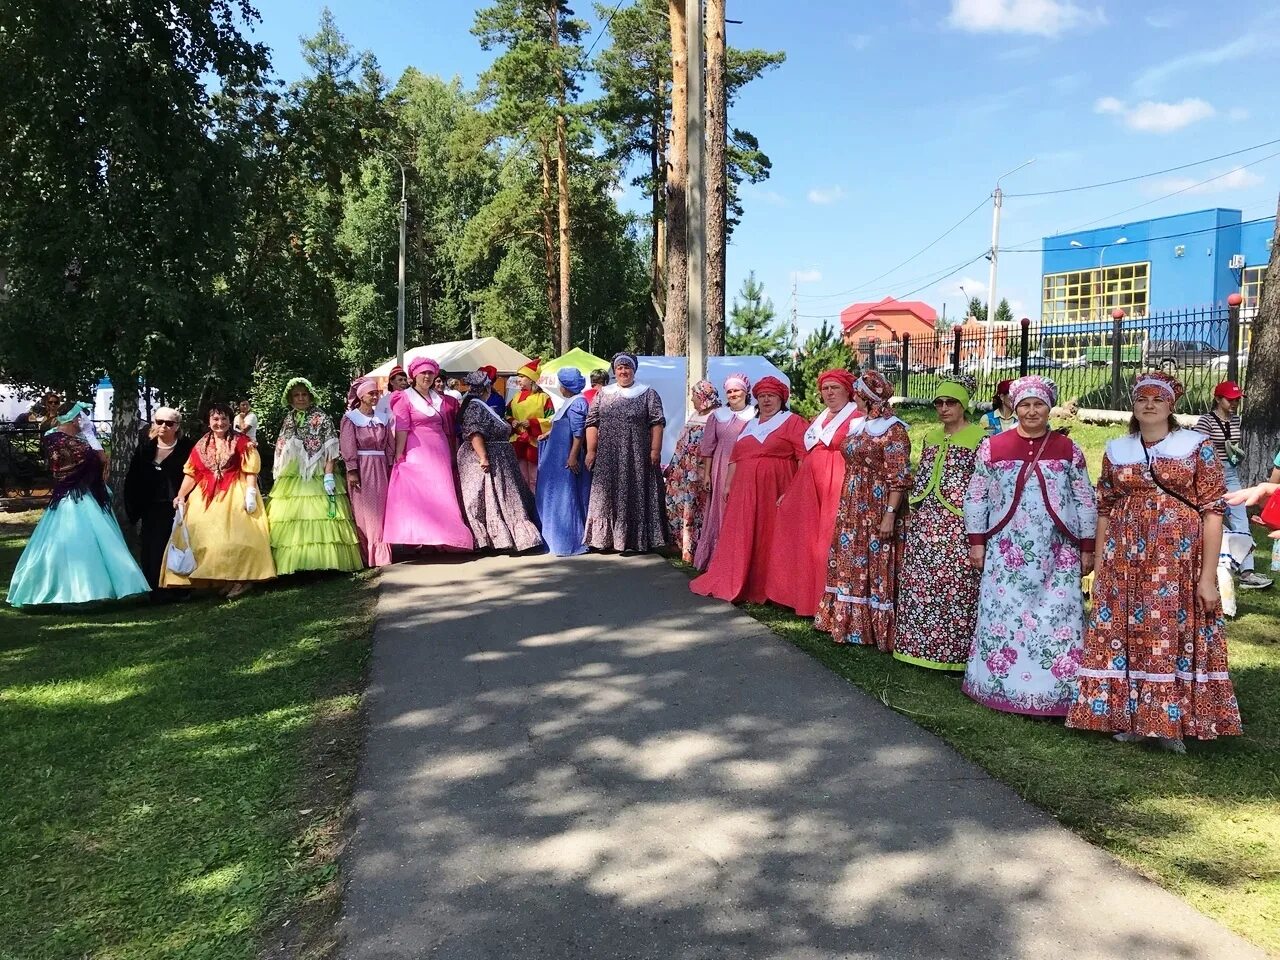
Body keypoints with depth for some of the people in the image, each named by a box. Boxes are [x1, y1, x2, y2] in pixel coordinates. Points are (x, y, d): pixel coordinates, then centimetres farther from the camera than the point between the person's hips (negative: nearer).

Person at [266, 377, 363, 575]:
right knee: (290, 522, 0)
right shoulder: (288, 421, 15)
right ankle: (293, 564, 4)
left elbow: (330, 449, -5)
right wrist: (278, 477, 13)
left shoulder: (322, 418, 1)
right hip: (291, 480, 4)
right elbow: (280, 452, 18)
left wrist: (329, 476, -14)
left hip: (316, 478, -4)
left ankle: (321, 561, -4)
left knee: (319, 518, -10)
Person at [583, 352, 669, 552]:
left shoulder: (648, 394, 3)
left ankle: (639, 540, 8)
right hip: (608, 457, 3)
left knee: (637, 494, 0)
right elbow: (592, 423, 8)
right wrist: (591, 451, 1)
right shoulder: (603, 394, 11)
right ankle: (607, 538, 11)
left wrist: (655, 450, -11)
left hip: (638, 456, -2)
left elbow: (657, 423, -3)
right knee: (608, 495, 4)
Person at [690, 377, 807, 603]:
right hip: (745, 491, 6)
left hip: (776, 490, -6)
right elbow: (736, 457, 21)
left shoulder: (793, 422, 0)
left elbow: (805, 457, -9)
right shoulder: (749, 426, 22)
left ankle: (767, 589, 2)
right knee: (743, 539, 6)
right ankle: (736, 584, 14)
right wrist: (728, 485, 12)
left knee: (770, 539, -4)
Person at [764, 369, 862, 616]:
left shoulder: (857, 417, -3)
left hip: (837, 485, -7)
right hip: (808, 486, 7)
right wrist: (790, 490, 18)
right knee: (806, 542, 9)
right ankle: (806, 596, 19)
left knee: (829, 543, -6)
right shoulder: (817, 420, 20)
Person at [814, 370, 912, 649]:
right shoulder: (858, 426, 13)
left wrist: (890, 514, -22)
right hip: (851, 509, 8)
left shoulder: (892, 430, -11)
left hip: (876, 511, -8)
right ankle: (849, 622, 23)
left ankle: (876, 628, 7)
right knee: (849, 565, 12)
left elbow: (899, 478, -16)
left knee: (875, 567, -2)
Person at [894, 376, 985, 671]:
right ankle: (921, 646, 18)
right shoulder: (930, 437, 14)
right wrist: (911, 514, 15)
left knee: (954, 584, -4)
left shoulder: (980, 438, -5)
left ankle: (954, 653, 6)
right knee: (919, 583, 7)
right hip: (925, 522, 6)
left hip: (957, 524, -6)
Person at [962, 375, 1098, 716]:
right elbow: (976, 497, 5)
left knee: (1056, 621, 0)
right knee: (1003, 618, 4)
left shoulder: (1068, 449, 3)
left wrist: (1087, 548, 4)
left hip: (1057, 554, 0)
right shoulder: (992, 447, 2)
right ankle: (1003, 686, 16)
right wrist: (976, 542, 2)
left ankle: (1054, 693, 11)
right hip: (1006, 552, 0)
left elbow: (1085, 501, 6)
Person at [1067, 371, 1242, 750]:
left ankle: (1171, 722, 16)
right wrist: (1099, 568, 8)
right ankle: (1128, 717, 19)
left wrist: (1208, 575, -11)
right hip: (1124, 561, 3)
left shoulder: (1197, 446, -1)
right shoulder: (1116, 450, 8)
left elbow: (1212, 510, -5)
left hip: (1178, 560, -3)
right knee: (1122, 636, 5)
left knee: (1175, 638, 1)